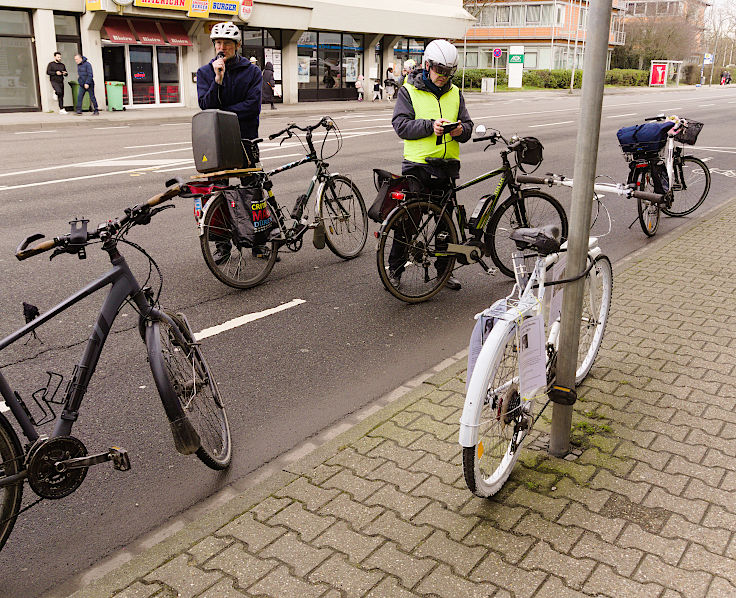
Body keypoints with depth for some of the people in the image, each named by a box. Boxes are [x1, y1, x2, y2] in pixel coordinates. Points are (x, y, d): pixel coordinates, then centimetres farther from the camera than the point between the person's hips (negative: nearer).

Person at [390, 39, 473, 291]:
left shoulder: (455, 93, 12)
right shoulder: (409, 91, 0)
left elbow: (468, 126, 12)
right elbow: (401, 125, -10)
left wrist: (460, 130, -12)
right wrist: (430, 126, -23)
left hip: (447, 166, 4)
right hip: (417, 166, -4)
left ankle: (445, 268, 24)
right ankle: (395, 268, 14)